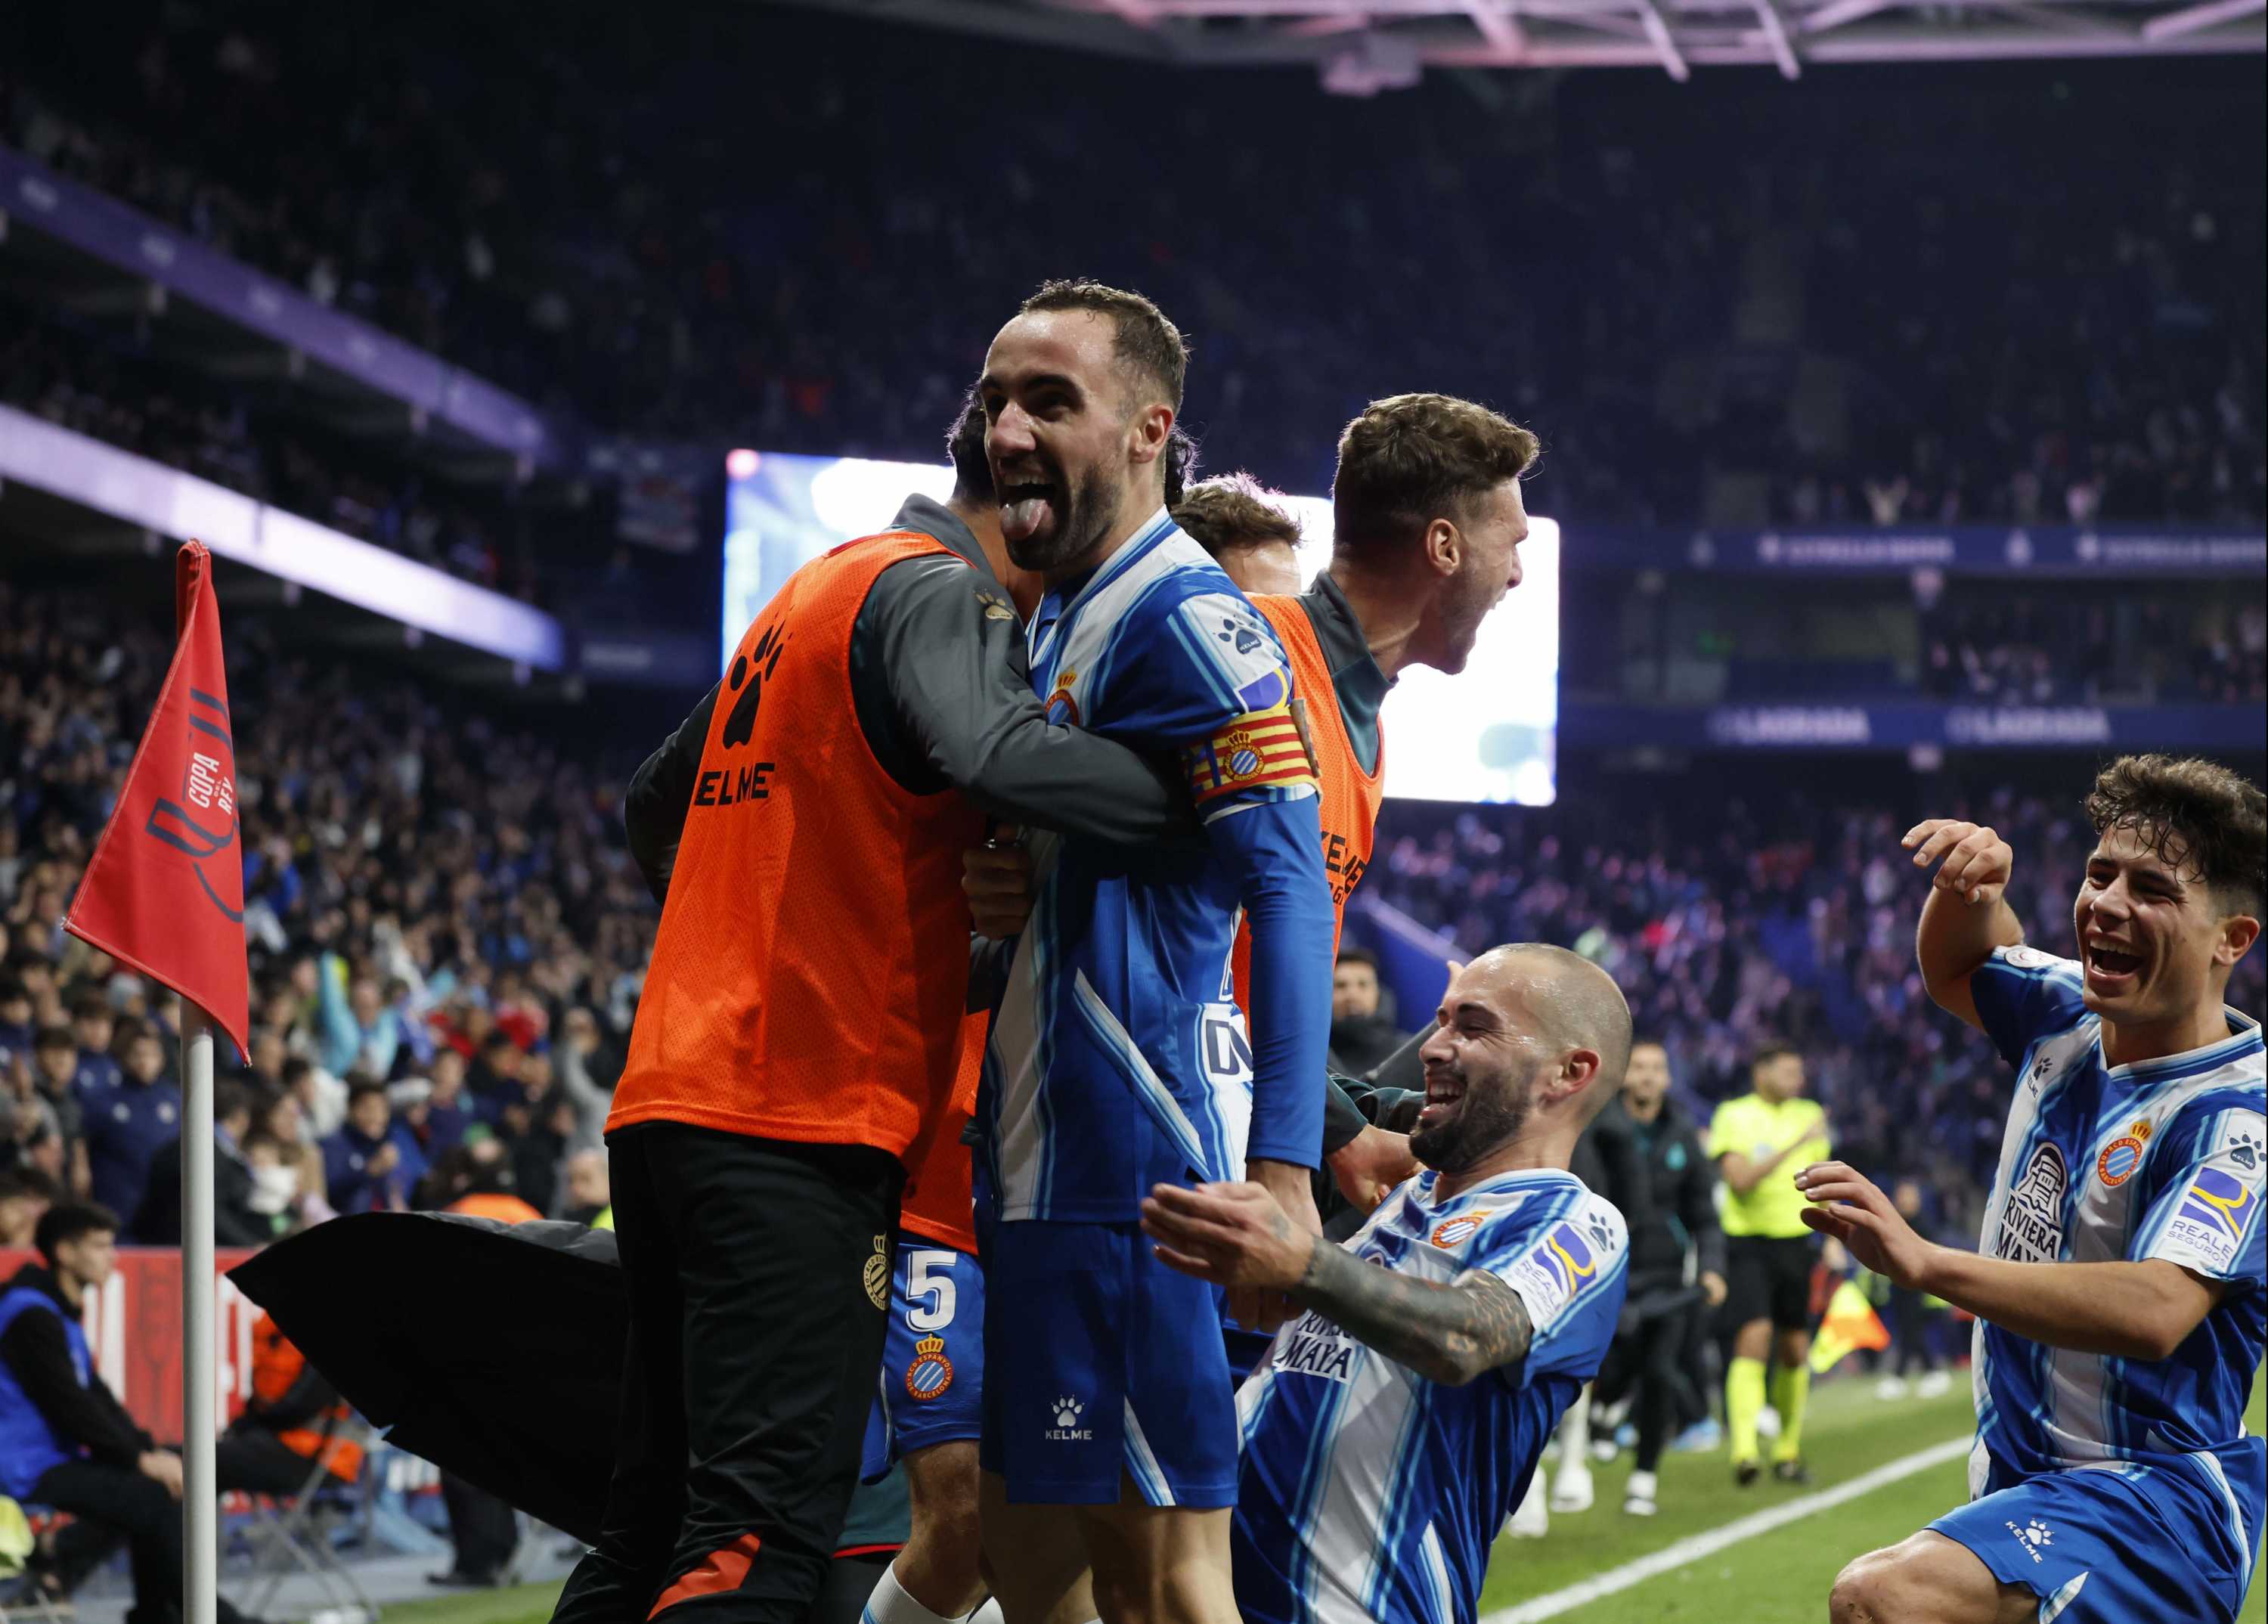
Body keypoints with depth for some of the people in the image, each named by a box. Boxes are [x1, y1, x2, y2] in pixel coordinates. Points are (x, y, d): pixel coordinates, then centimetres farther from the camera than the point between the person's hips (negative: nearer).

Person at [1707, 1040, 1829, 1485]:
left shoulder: (1808, 1115, 10)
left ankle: (1788, 1451, 22)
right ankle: (1743, 1451, -27)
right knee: (1753, 1339, -20)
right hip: (1748, 1243, -5)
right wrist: (1795, 1145, -24)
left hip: (1795, 1243, 5)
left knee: (1795, 1349, 8)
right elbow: (1740, 1180, -19)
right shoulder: (1733, 1115, -6)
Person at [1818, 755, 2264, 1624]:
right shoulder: (2071, 1018, 7)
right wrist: (1970, 890, 6)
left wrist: (1923, 1262, -38)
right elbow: (1956, 969, 30)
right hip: (2020, 1485, 9)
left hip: (2156, 1502, -9)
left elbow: (2155, 1311, -32)